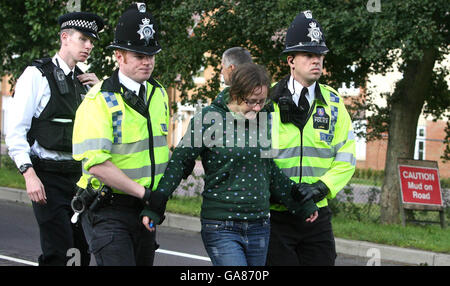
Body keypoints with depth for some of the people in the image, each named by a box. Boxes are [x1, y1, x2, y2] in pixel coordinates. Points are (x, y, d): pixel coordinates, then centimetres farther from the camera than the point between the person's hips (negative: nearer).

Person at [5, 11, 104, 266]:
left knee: (91, 247, 3)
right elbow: (16, 132, -9)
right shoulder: (37, 75, -5)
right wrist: (29, 175, -19)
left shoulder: (84, 82, 14)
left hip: (79, 175, 6)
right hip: (48, 175, -6)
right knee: (58, 251, -12)